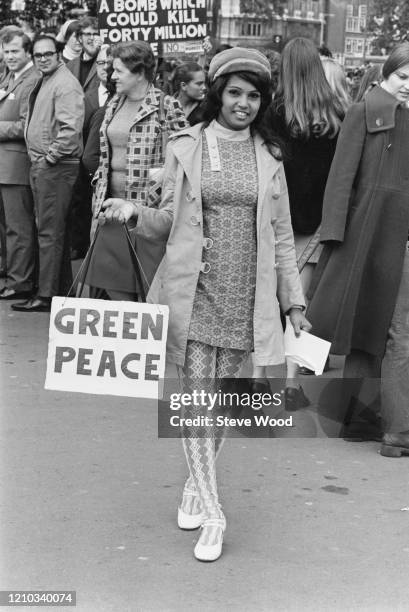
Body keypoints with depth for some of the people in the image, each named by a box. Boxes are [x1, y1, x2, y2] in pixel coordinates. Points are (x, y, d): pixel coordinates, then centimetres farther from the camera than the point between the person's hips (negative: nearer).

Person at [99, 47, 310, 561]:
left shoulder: (268, 156, 7)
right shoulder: (185, 147, 3)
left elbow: (280, 235, 10)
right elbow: (168, 222, 8)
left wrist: (293, 302, 9)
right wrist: (135, 212, -13)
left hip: (245, 296, 2)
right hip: (193, 290, -1)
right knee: (196, 395, -5)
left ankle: (197, 483, 30)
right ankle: (211, 512, 2)